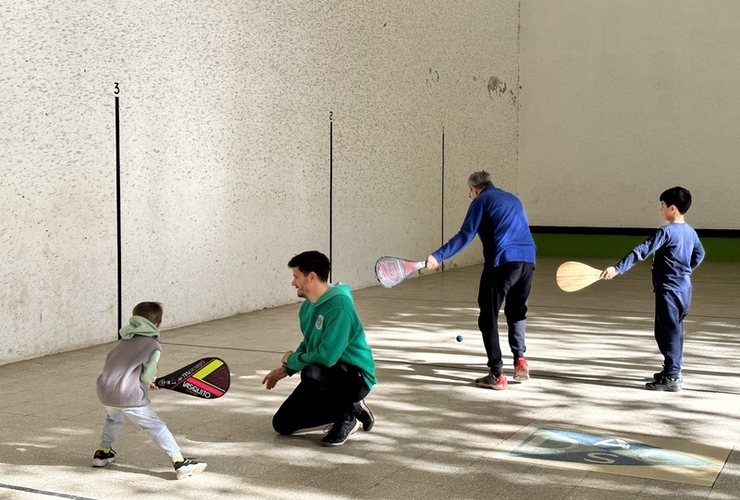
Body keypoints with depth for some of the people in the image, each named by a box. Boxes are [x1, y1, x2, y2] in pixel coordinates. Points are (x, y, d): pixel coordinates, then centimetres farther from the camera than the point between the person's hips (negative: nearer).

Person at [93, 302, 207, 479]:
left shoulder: (125, 340, 17)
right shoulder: (154, 346, -2)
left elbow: (110, 360, 18)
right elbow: (146, 377, -8)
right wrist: (149, 381, 18)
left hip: (104, 390, 6)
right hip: (129, 396, -6)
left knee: (114, 418, 36)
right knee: (157, 428, 0)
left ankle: (102, 453, 46)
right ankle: (180, 463, -5)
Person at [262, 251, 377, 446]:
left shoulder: (339, 305, -25)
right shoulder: (308, 305, 3)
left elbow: (326, 356, -31)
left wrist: (292, 360, -13)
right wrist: (285, 369, 6)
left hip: (356, 376, -9)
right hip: (324, 375, 9)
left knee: (311, 372, -38)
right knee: (282, 424, 6)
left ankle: (347, 415, -10)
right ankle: (348, 407, 16)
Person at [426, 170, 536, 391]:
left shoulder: (481, 201, 5)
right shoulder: (513, 199, 26)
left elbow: (465, 236, -5)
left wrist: (438, 256, -6)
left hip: (502, 262, -7)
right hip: (527, 260, 7)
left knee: (488, 318, 2)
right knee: (517, 313, 25)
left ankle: (497, 375, -2)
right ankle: (520, 360, 14)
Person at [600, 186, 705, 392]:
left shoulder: (666, 232, -17)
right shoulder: (690, 232, 8)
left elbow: (642, 251, -25)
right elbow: (699, 254, 24)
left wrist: (618, 269, -29)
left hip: (669, 290, -9)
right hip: (684, 288, 9)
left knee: (667, 332, -3)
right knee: (675, 331, 19)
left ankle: (671, 378, -1)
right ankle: (673, 371, 30)